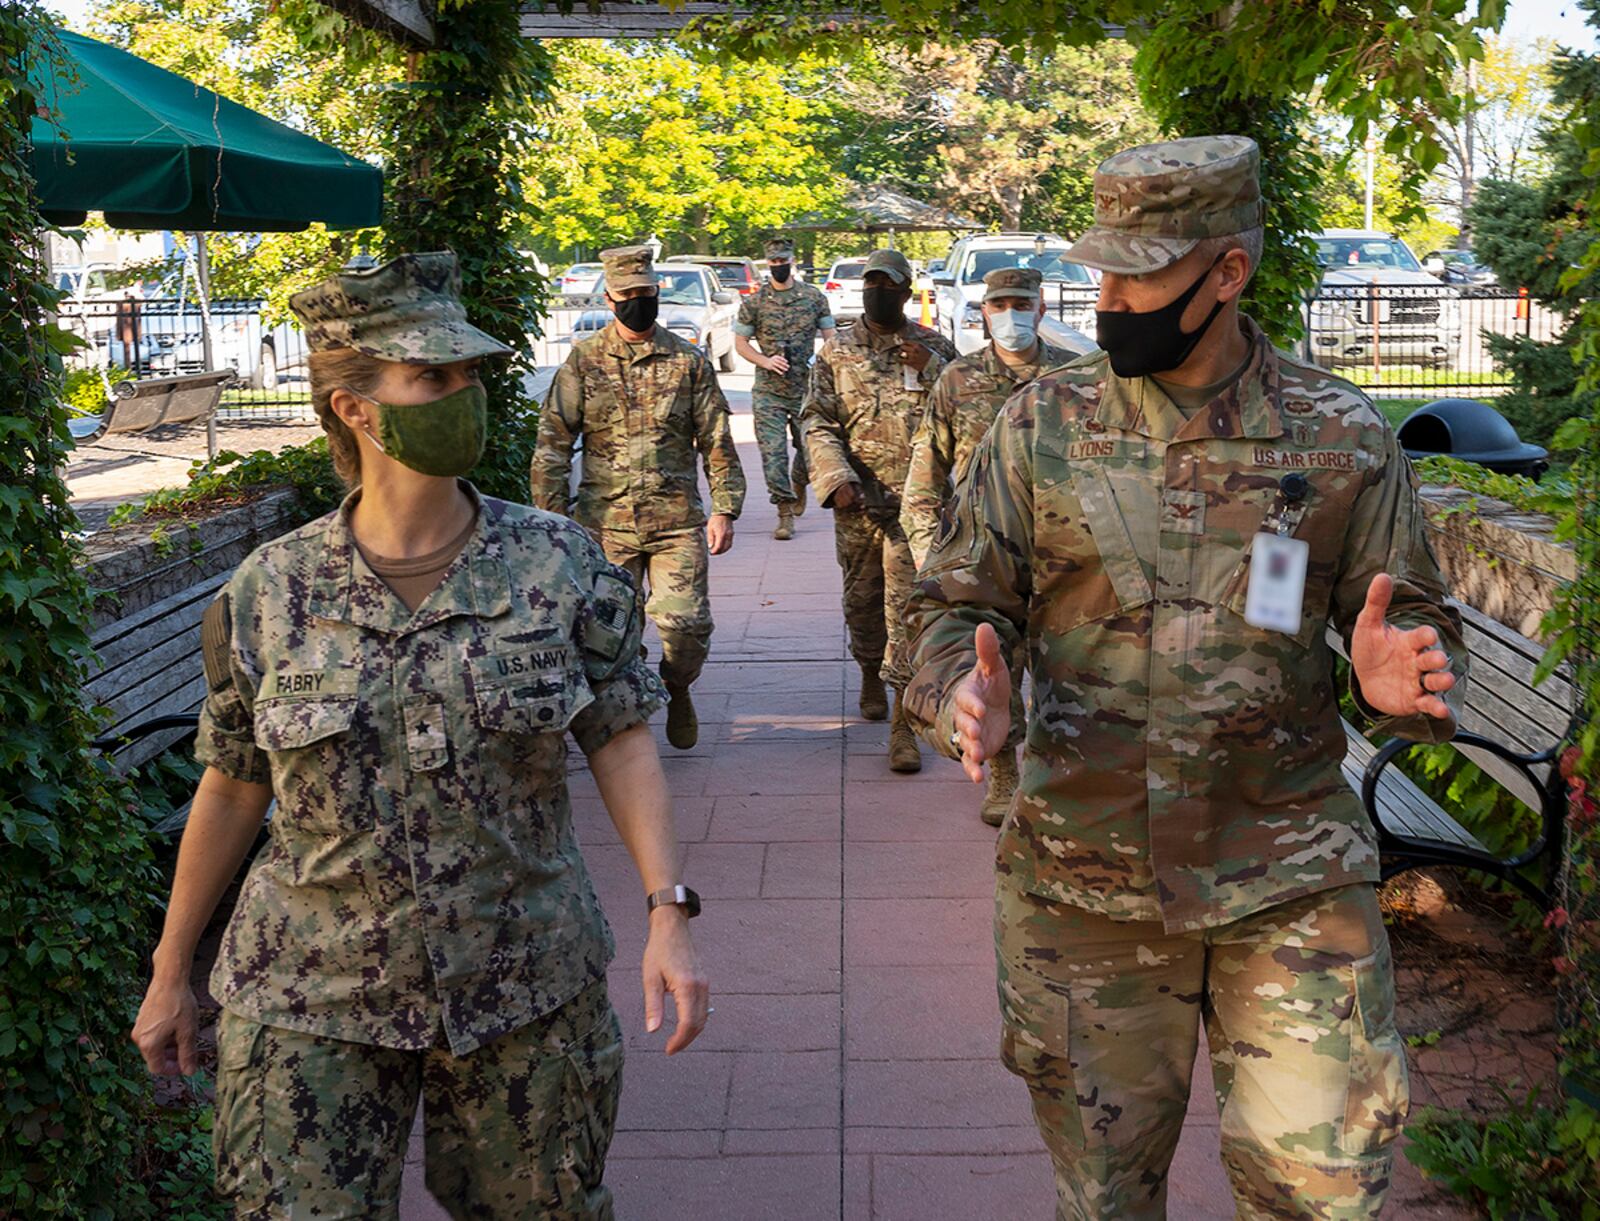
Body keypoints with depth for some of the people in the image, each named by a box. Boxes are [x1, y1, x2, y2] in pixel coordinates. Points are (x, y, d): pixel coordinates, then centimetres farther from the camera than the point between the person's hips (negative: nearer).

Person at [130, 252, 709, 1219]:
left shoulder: (560, 566, -7)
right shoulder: (268, 595, -6)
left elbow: (620, 739, -3)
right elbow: (233, 785, 4)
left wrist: (670, 914, -13)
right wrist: (171, 974, 11)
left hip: (526, 992, 1)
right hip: (311, 1004, 0)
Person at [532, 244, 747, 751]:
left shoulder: (689, 361, 6)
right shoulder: (583, 361, 5)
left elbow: (717, 442, 8)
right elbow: (552, 445, 5)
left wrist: (724, 510, 1)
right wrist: (555, 517, -1)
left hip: (677, 520, 0)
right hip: (605, 523, 0)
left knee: (688, 623, -8)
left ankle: (676, 690, 22)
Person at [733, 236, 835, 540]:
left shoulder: (814, 297, 5)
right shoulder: (754, 302, 2)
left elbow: (829, 336, 10)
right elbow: (740, 341, 7)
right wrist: (766, 361, -10)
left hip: (807, 388, 1)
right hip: (769, 391, -1)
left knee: (809, 447, 9)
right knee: (772, 450, -9)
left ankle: (798, 485, 41)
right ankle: (785, 511, -5)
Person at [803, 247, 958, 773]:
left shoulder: (933, 346, 6)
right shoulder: (837, 350, 7)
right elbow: (816, 421, 2)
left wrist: (931, 369, -12)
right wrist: (836, 477, -13)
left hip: (916, 500, -2)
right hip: (857, 500, 2)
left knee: (907, 608, -8)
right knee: (862, 599, 16)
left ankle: (903, 724, -7)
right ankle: (871, 675, 44)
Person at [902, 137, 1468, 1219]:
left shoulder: (1344, 436, -1)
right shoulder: (1045, 422, 0)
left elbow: (1420, 618, 6)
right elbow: (957, 600, 3)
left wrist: (1401, 678, -18)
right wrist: (964, 693, -20)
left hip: (1293, 883, 0)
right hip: (1082, 878, 1)